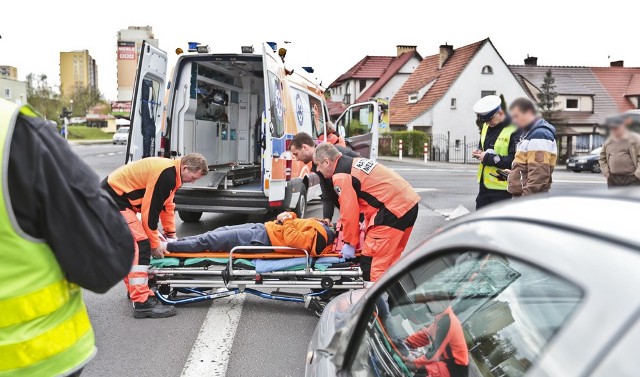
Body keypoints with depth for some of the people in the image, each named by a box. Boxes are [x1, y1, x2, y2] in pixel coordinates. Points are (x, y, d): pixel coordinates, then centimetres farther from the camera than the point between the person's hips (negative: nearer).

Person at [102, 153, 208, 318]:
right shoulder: (166, 175, -23)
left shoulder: (172, 173, 9)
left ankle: (134, 288, 34)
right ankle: (142, 302, -20)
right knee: (139, 244, -17)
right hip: (114, 199, -11)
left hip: (117, 196, 11)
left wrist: (171, 234, 21)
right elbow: (150, 210, -21)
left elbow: (167, 205, 19)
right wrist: (155, 244, -12)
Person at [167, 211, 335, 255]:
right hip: (265, 228, 9)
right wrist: (289, 216, -2)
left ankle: (168, 247, 3)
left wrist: (287, 220, -14)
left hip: (263, 239, -9)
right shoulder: (324, 227, 7)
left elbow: (292, 239, -31)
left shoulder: (319, 234, -21)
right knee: (220, 231, 13)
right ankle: (176, 242, 20)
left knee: (210, 240, -6)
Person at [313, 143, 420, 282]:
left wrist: (349, 243, 2)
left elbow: (349, 213, -11)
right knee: (390, 259, 20)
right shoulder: (354, 163, 19)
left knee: (370, 262, -6)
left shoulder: (340, 176, -11)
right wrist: (368, 226, 25)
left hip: (393, 210, -10)